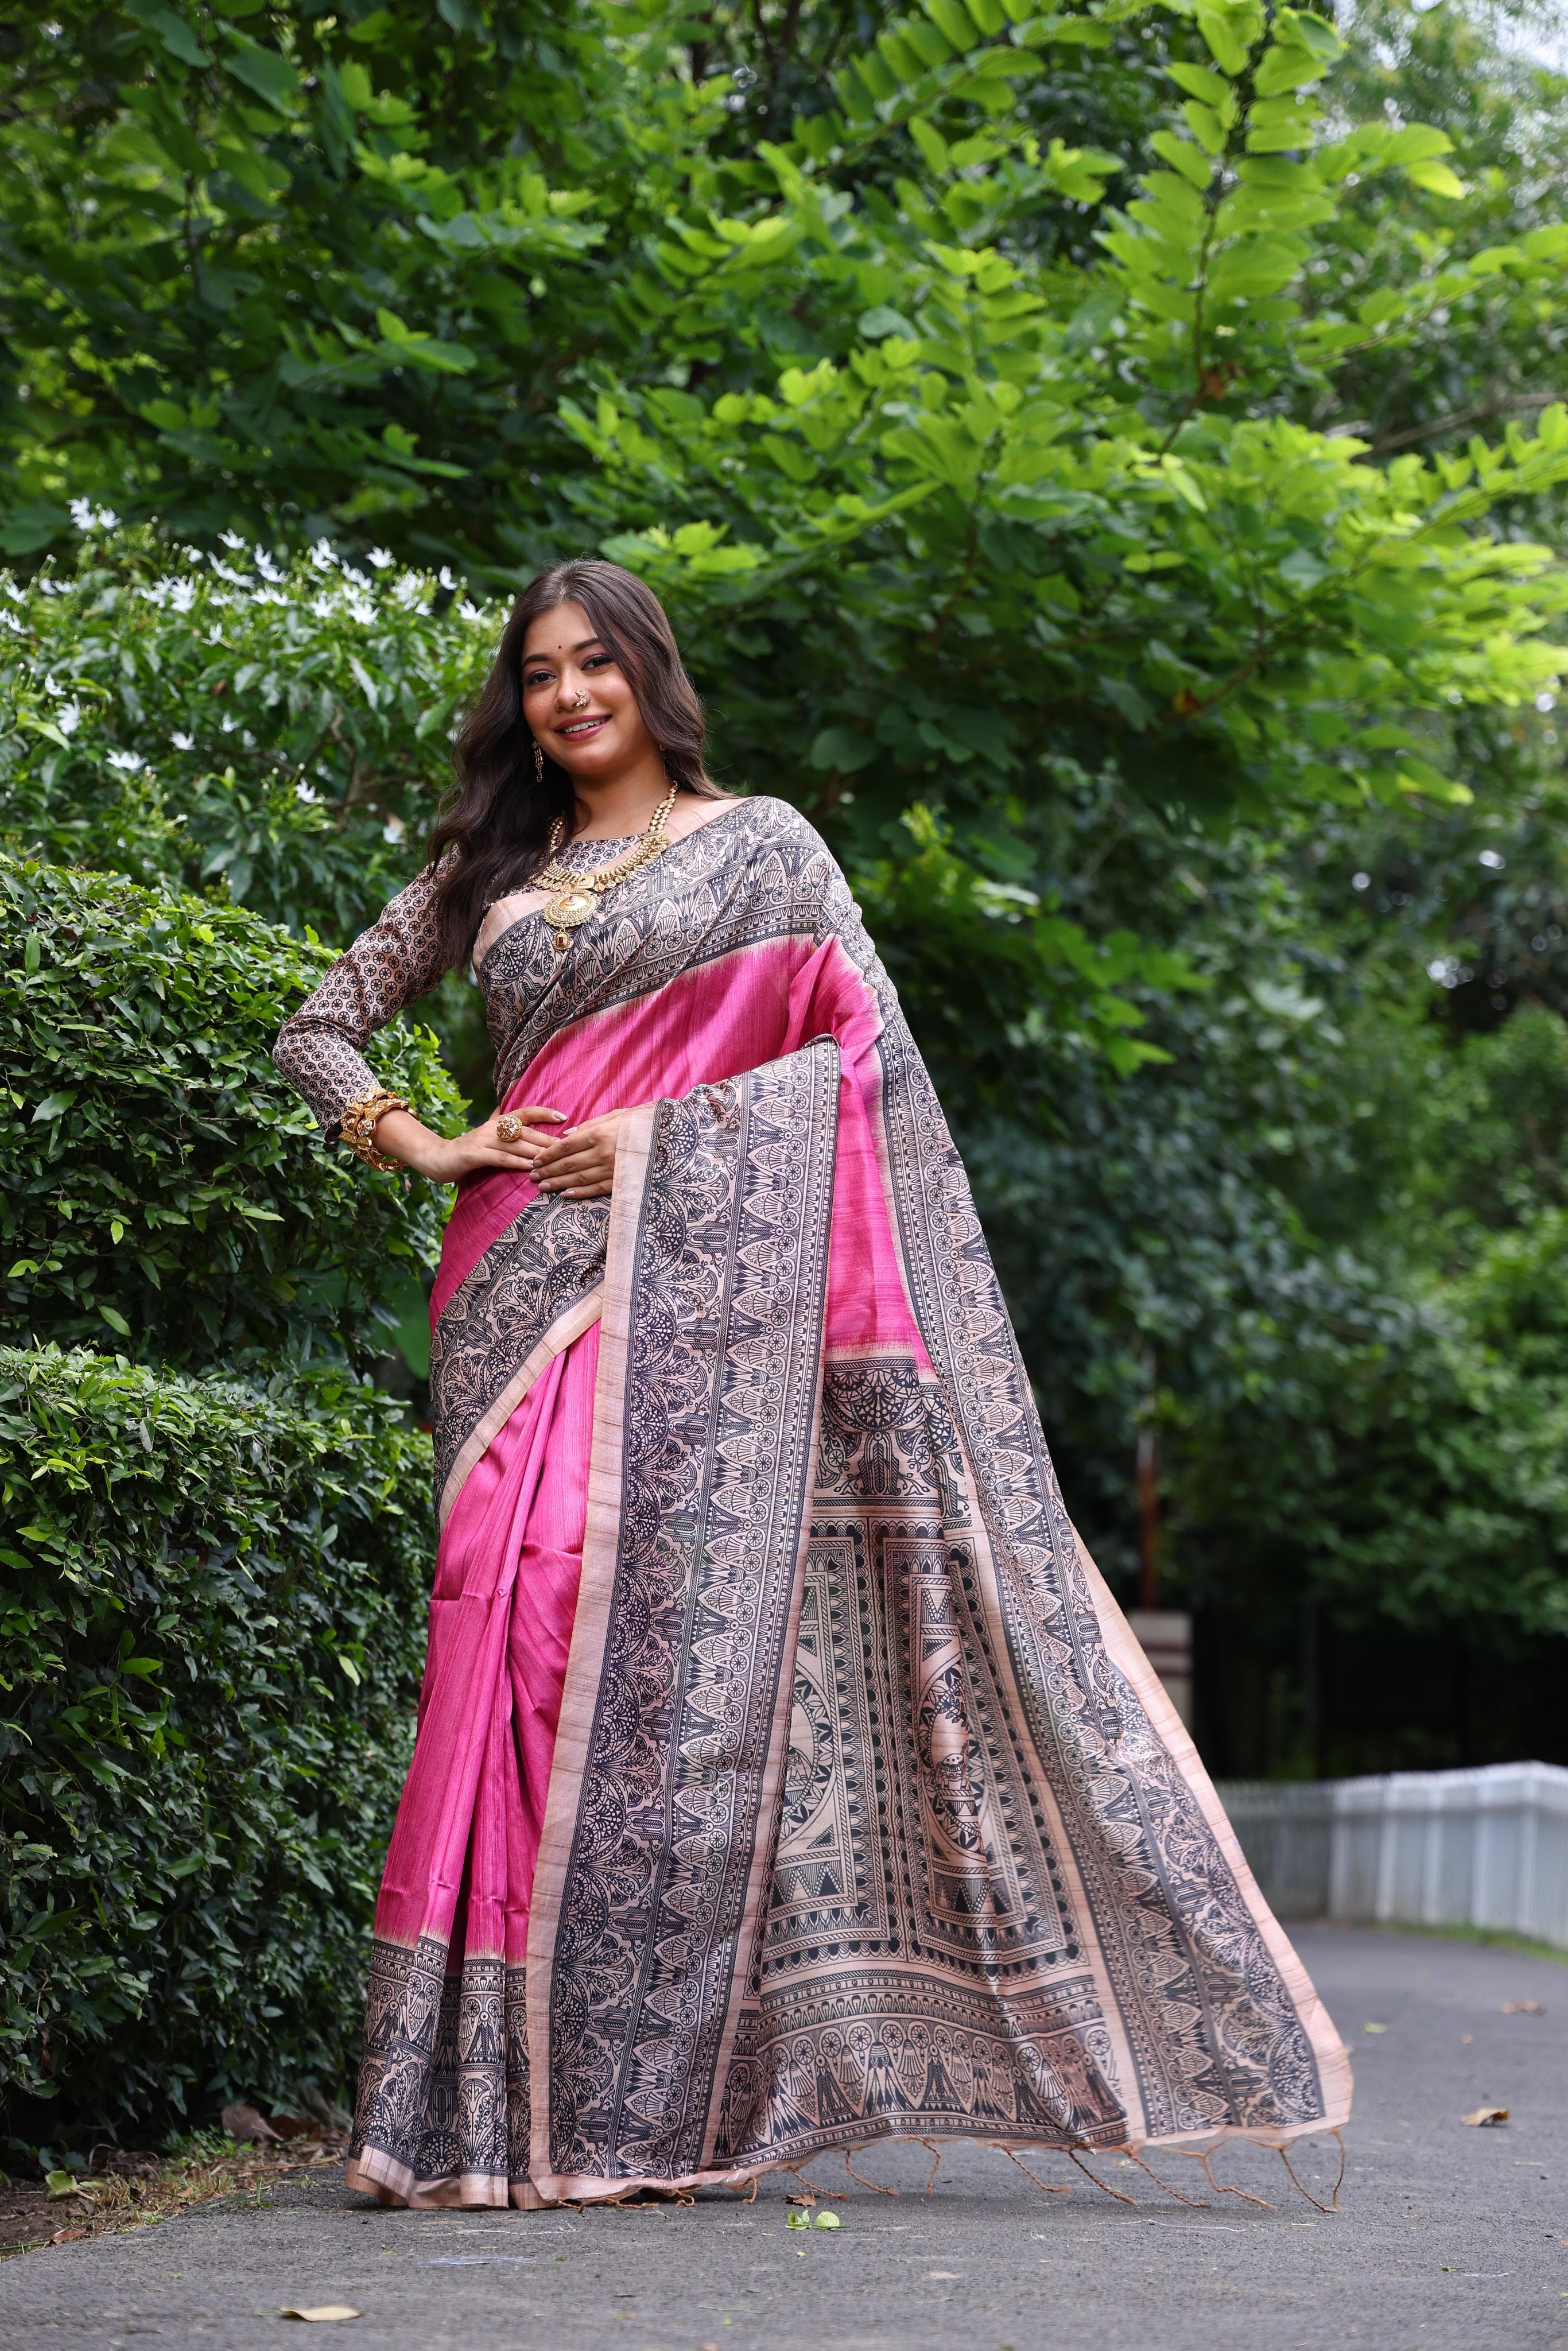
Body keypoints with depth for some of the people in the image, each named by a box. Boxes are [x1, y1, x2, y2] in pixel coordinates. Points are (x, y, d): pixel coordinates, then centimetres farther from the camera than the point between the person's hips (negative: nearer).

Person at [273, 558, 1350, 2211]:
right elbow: (319, 1031, 22)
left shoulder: (758, 842, 10)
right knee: (516, 1619, -7)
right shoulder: (482, 873, 19)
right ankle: (499, 2101, -4)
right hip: (525, 1288, 3)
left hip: (689, 1282, -3)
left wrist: (654, 1138, -9)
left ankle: (637, 2102, -9)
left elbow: (861, 1053, 0)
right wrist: (424, 1147, 4)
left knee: (662, 1631, -12)